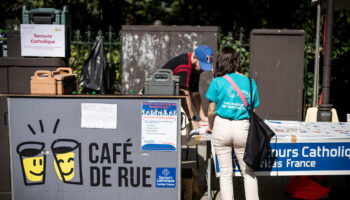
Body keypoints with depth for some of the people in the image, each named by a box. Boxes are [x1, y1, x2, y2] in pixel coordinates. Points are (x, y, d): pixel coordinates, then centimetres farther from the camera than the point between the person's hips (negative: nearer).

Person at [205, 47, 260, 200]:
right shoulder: (250, 82, 5)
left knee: (225, 173, 9)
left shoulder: (217, 82, -2)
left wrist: (210, 127, 17)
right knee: (248, 172, 15)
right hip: (242, 129, 1)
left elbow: (211, 111, 0)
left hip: (221, 127, -1)